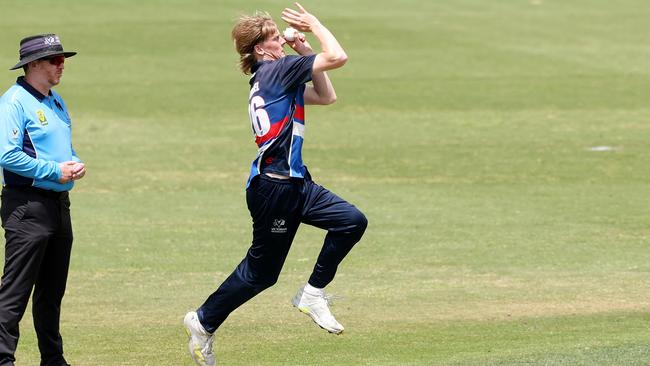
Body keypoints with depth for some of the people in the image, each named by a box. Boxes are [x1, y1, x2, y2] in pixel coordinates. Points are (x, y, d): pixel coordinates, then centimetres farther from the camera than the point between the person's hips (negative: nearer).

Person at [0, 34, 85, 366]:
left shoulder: (56, 102, 17)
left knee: (53, 290, 16)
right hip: (27, 205, -9)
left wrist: (76, 165, 3)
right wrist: (55, 170, -18)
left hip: (59, 204, 9)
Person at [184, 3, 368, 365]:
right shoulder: (276, 69, -12)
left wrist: (306, 53, 14)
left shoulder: (271, 75, 16)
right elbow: (338, 57, -17)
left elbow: (326, 96, 21)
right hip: (273, 188, -9)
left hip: (295, 185, 9)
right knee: (261, 271, 1)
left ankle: (313, 294, 5)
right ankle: (204, 322, 17)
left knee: (352, 221, -1)